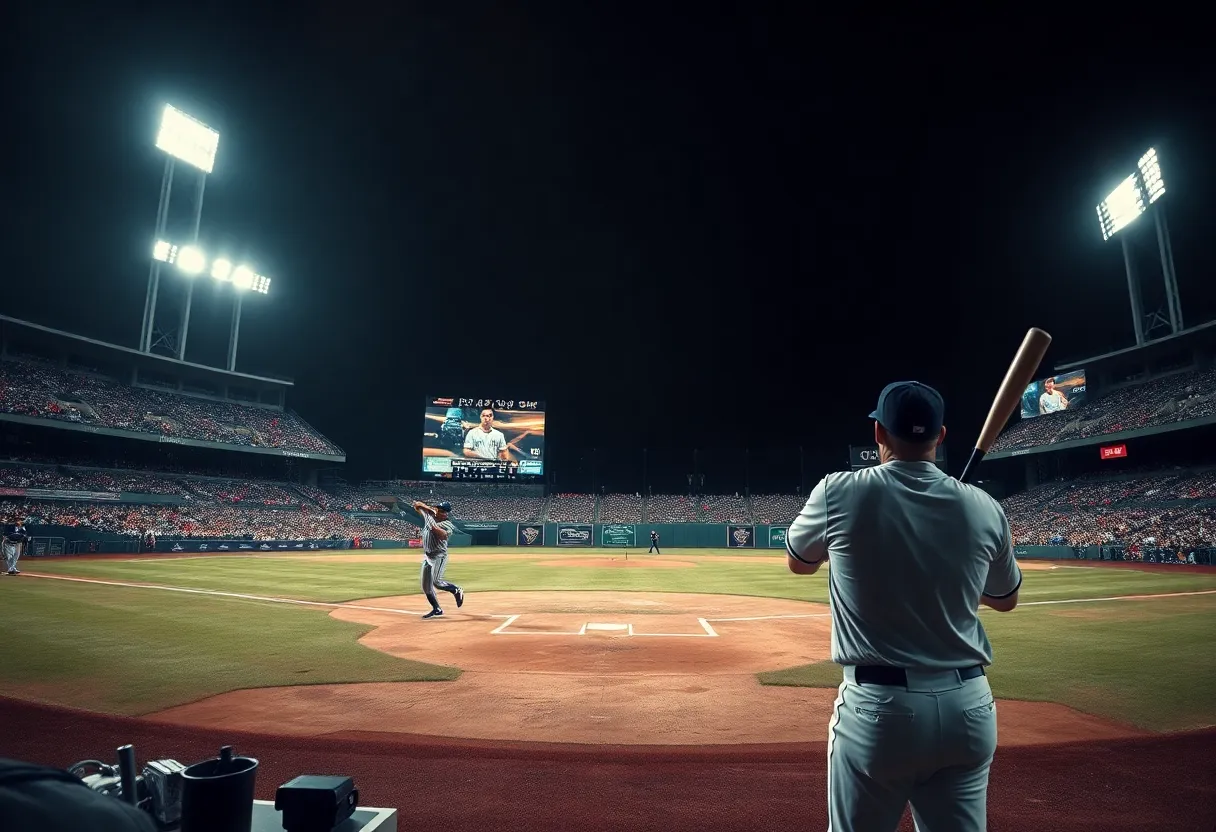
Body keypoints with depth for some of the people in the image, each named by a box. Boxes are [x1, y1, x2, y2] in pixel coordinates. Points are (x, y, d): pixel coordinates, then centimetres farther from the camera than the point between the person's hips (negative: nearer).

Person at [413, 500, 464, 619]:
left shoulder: (447, 525, -14)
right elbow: (417, 506, 4)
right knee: (426, 586, 8)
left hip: (439, 556, -7)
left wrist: (433, 525, -28)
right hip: (427, 556, 7)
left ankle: (456, 590, 6)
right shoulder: (429, 515, 4)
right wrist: (428, 507, -13)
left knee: (436, 581, -20)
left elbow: (442, 535, -34)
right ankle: (437, 610, 19)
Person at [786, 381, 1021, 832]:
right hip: (968, 708, 3)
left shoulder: (840, 492, -11)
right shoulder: (983, 507, -3)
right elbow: (1005, 599, 15)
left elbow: (797, 561, 8)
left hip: (877, 707, -3)